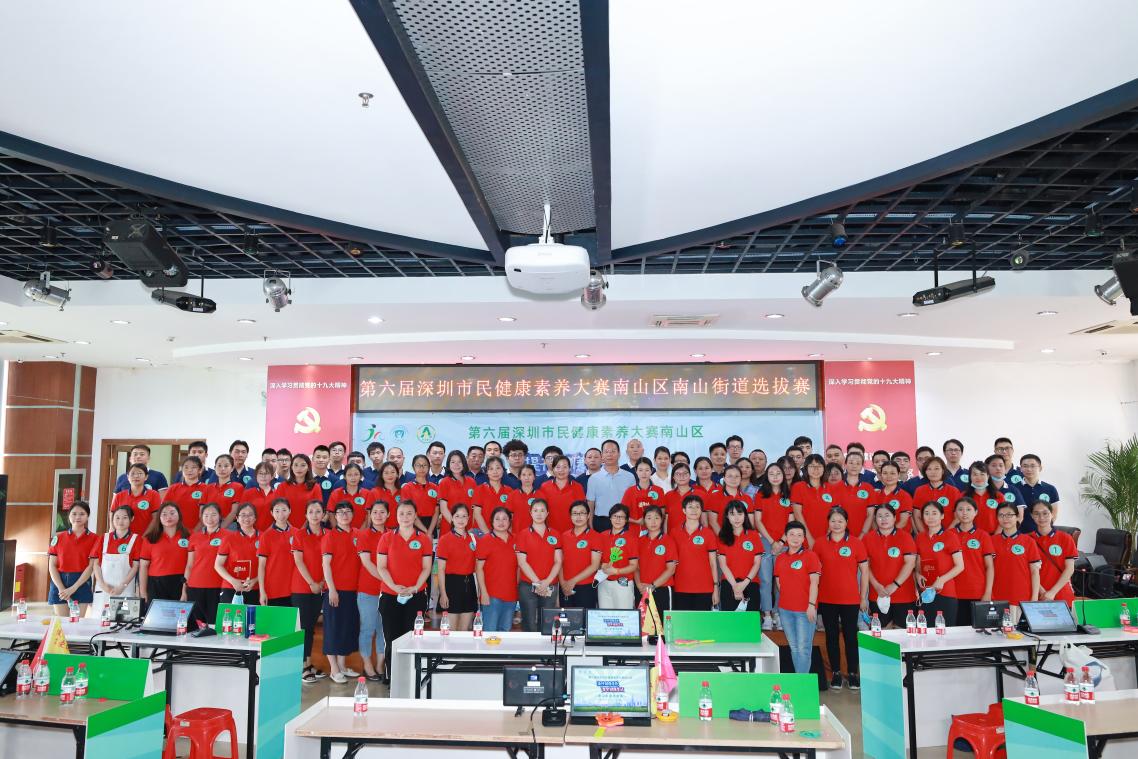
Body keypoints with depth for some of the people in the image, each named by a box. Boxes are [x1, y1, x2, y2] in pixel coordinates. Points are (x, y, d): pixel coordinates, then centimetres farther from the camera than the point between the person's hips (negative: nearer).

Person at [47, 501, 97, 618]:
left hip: (82, 583, -2)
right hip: (60, 582, 2)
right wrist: (61, 589, -9)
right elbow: (52, 566, 4)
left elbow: (91, 566, -5)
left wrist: (73, 588, -13)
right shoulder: (58, 537, 8)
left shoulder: (94, 539, 1)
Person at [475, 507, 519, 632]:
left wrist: (518, 588, 10)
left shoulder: (514, 540, 9)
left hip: (511, 594, 5)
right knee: (490, 631, -5)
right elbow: (479, 568, -6)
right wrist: (484, 592, -11)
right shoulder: (485, 540, -5)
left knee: (505, 630, 13)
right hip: (492, 595, -5)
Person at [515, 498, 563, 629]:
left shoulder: (555, 535, 8)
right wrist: (537, 582, -11)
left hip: (550, 587, 2)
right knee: (530, 626, -2)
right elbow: (522, 562, -4)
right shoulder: (523, 535, 2)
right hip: (527, 586, -2)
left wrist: (547, 581, -10)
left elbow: (558, 561, 3)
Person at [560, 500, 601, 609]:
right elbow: (560, 562, 9)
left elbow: (595, 566, -10)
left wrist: (573, 581, -12)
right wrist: (562, 583, -5)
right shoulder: (564, 536, 8)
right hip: (566, 589, 4)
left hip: (586, 588, -4)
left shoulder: (595, 537, -5)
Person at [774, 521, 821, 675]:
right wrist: (786, 598, 6)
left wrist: (811, 605, -16)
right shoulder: (780, 558, 10)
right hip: (785, 609, 5)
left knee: (803, 648, -5)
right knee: (794, 647, 12)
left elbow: (814, 583, -10)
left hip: (805, 610, -5)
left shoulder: (810, 556, -5)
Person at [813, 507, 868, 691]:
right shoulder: (820, 543, 0)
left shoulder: (856, 543, -4)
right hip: (827, 599, 1)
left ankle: (852, 673, 18)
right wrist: (813, 596, 5)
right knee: (832, 636, 9)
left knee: (850, 636, 6)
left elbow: (864, 571, 1)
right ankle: (836, 673, 20)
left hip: (850, 599, -1)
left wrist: (863, 598, 0)